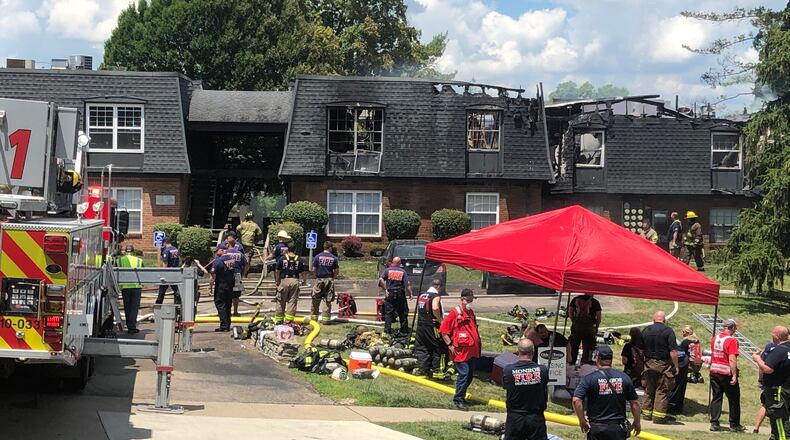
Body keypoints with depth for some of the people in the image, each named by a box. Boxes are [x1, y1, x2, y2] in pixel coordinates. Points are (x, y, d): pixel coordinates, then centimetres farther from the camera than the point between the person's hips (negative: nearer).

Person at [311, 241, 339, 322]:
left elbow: (313, 270, -2)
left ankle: (314, 317, 11)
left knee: (316, 300, 8)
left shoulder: (317, 257, -2)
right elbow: (337, 271, 0)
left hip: (319, 280, 0)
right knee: (327, 300, 5)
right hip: (329, 280, 0)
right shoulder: (334, 258, -1)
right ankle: (325, 318, 3)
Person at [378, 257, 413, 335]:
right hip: (400, 294, 0)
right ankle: (404, 331, 15)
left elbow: (381, 280, -13)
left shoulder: (387, 270, 2)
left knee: (388, 313, 4)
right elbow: (407, 284, -7)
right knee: (403, 313, 10)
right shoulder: (403, 272, 1)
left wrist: (385, 290, -8)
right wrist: (410, 294, 2)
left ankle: (387, 330, -4)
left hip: (390, 294, 0)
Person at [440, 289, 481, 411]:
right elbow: (443, 330, -9)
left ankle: (461, 396, 25)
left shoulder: (471, 313, 14)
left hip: (472, 351, 7)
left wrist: (477, 344, 20)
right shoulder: (455, 313, -9)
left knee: (470, 375, 11)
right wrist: (450, 345, -13)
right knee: (464, 374, -10)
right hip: (460, 350, -7)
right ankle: (458, 399, -2)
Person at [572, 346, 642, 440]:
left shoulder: (589, 379, -8)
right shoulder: (624, 378, 0)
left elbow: (576, 400, -18)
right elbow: (635, 403, 5)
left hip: (596, 427, -1)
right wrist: (637, 422, 19)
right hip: (617, 428, 1)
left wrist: (582, 420, -6)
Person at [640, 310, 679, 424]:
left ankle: (647, 413, 18)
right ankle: (659, 416, -2)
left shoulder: (646, 330, 5)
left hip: (649, 363, 4)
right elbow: (673, 351, -14)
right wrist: (676, 366, -7)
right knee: (662, 391, 0)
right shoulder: (668, 331, -9)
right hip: (663, 364, -4)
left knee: (649, 390, 14)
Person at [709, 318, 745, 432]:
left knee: (716, 397, 11)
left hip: (714, 371, 6)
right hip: (727, 373, -6)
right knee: (734, 399, 8)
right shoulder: (732, 341, -16)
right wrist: (734, 375, -20)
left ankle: (714, 423, 6)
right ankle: (734, 425, 14)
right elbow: (732, 359, -21)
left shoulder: (715, 338, 5)